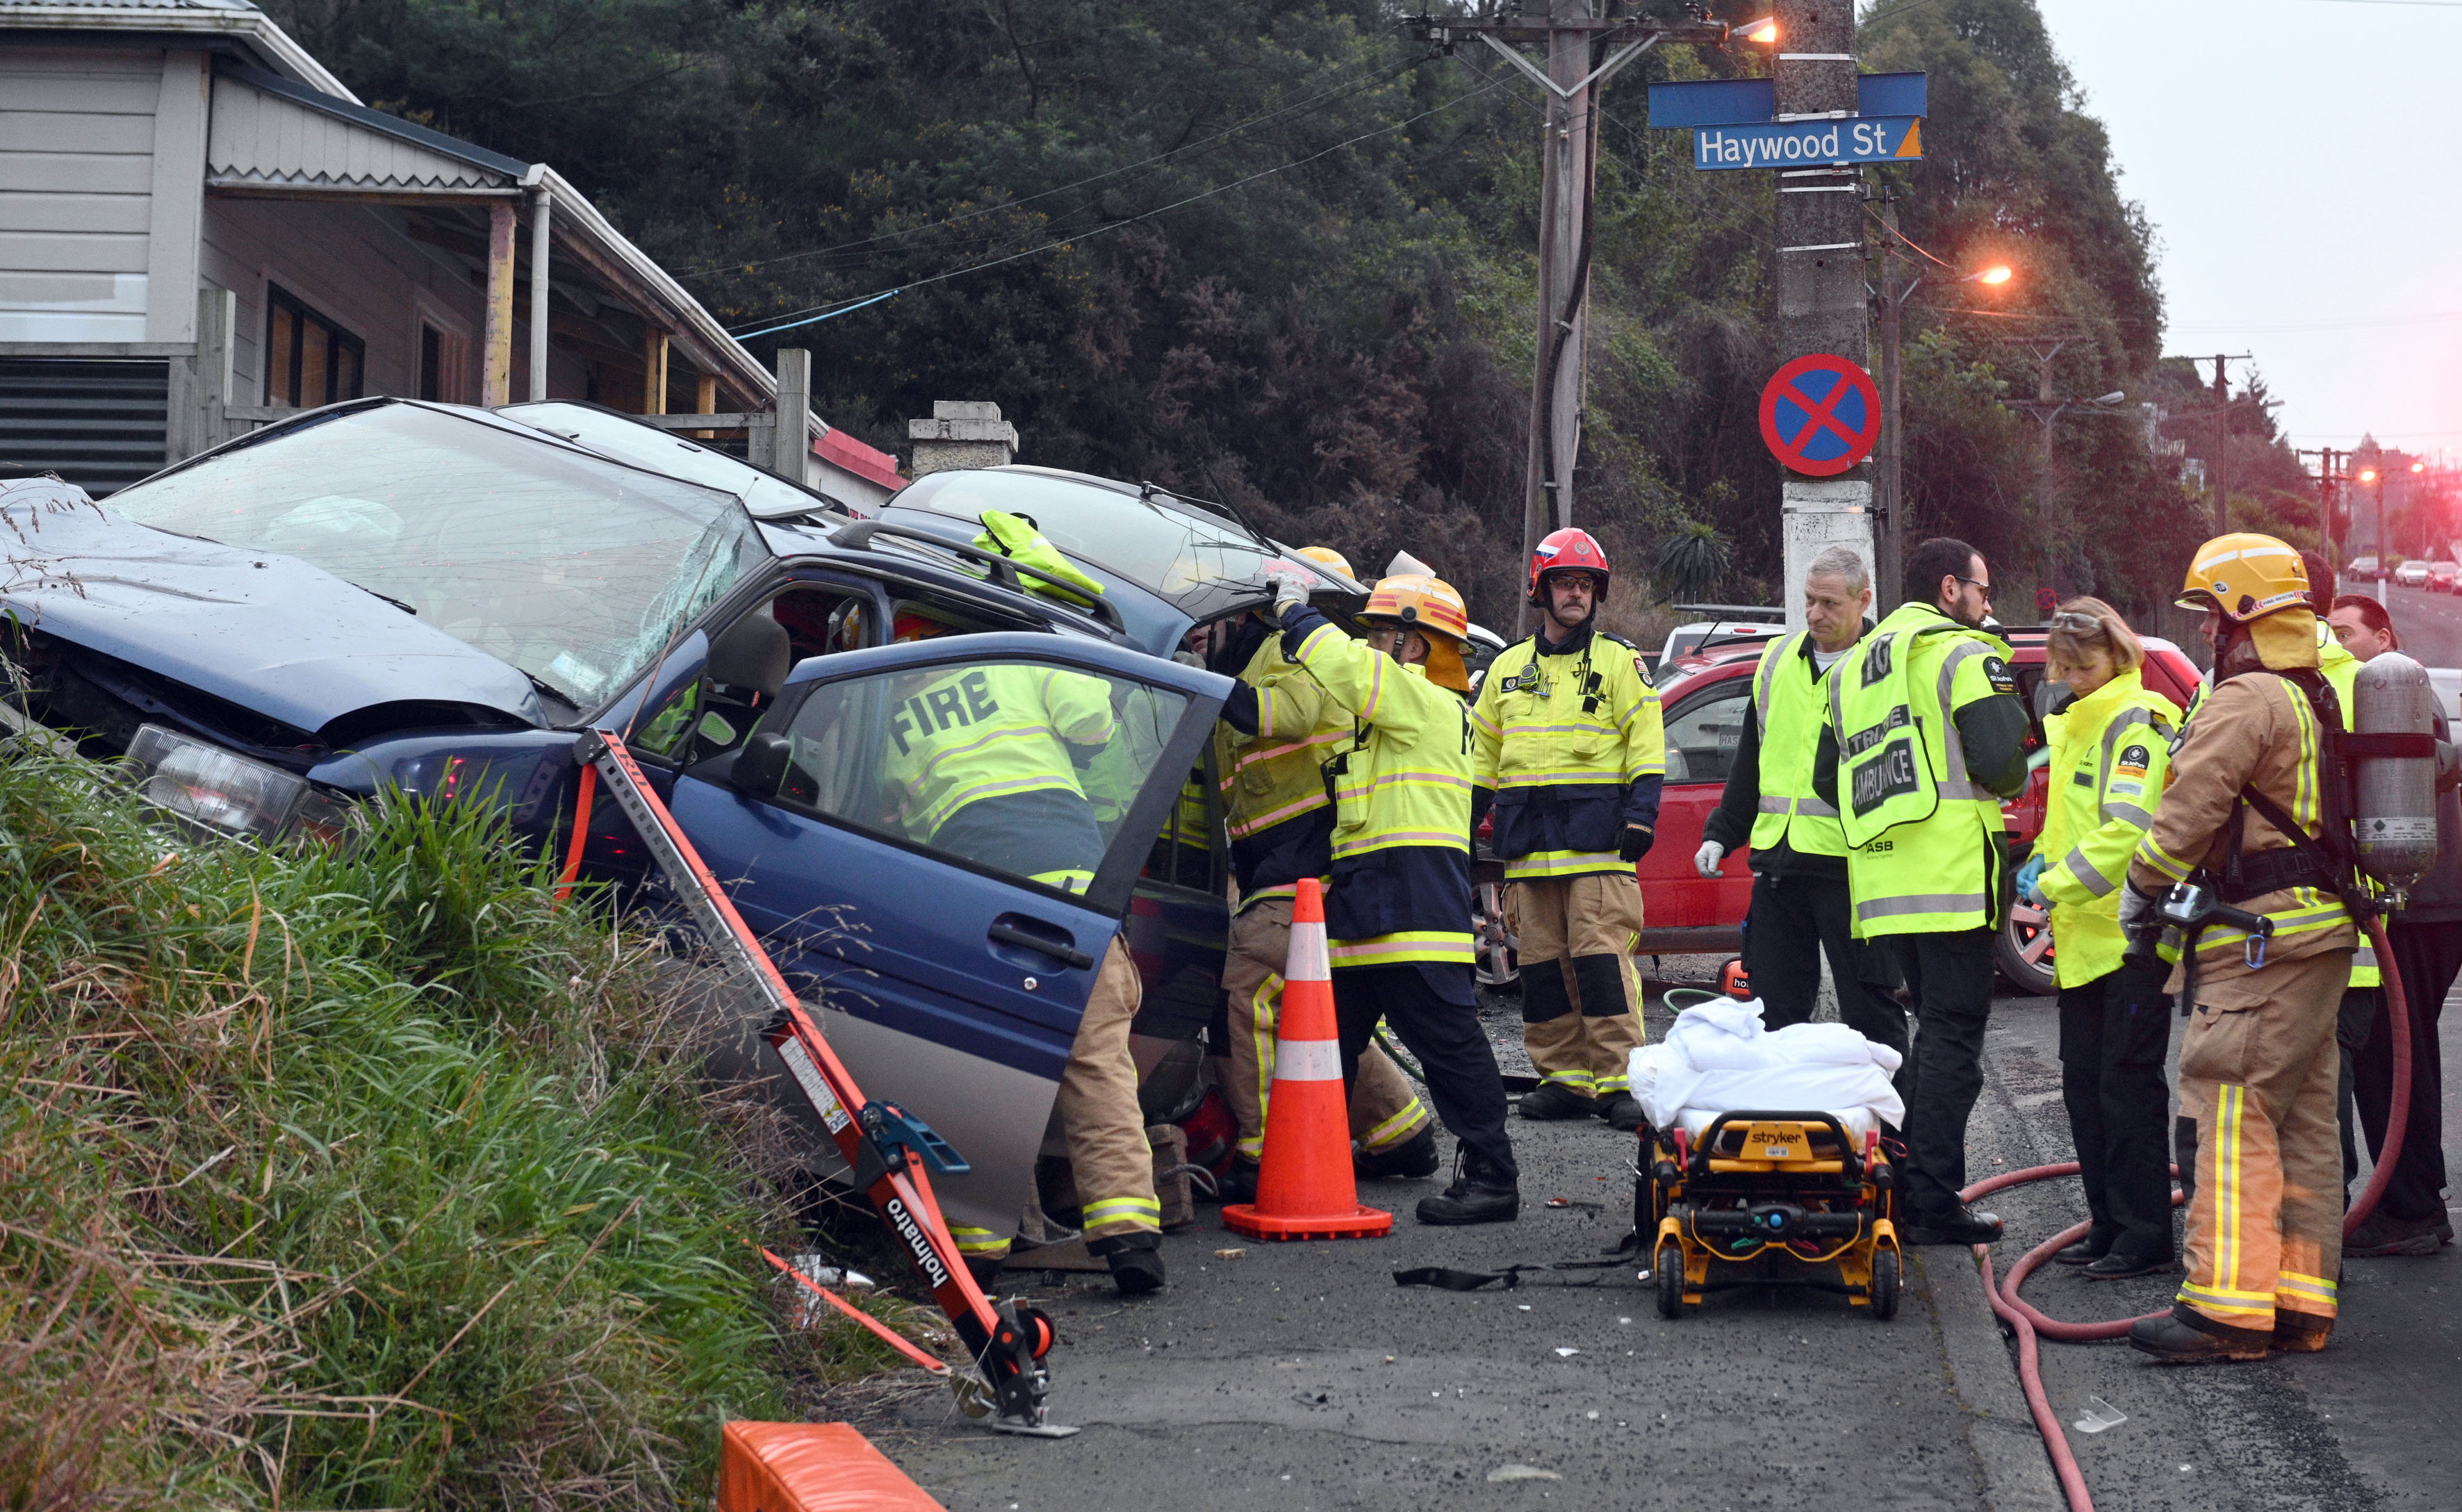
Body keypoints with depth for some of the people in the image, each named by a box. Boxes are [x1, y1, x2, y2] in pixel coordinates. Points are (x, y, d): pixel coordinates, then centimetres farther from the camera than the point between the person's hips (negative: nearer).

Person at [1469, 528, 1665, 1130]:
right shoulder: (1508, 668, 17)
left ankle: (1619, 1080, -11)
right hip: (1527, 843, 4)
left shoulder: (1620, 663, 6)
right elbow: (1482, 756, 22)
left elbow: (1647, 749, 1)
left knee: (1603, 960, -11)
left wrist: (1641, 814, -11)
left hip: (1598, 837, -4)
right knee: (1542, 965, 4)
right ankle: (1564, 1078, 10)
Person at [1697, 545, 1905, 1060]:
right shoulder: (1778, 660, 14)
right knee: (1776, 1007, 11)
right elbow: (1750, 761, 22)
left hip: (1850, 865, -6)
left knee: (1869, 1008, 0)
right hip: (1779, 862, 6)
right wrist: (1721, 834, 18)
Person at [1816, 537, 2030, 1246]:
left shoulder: (1855, 667, 20)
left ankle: (1904, 1193, 18)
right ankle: (1936, 1205, -7)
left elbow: (1827, 778, 19)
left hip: (1881, 885, 8)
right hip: (1951, 877, -8)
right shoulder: (1964, 654, -5)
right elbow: (2002, 762, -15)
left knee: (1933, 1033, 19)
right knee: (1952, 1040, -4)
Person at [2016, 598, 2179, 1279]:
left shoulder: (2136, 720, -11)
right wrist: (2042, 861, 8)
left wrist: (2055, 886, -18)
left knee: (2127, 1084, -6)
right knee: (2084, 1084, 12)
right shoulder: (2070, 724, 17)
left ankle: (2145, 1238, -1)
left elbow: (2130, 828, -22)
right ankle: (2109, 1226, 20)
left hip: (2130, 935, -9)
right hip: (2082, 938, 9)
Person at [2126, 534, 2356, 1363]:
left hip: (2262, 944, -10)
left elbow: (2190, 810, -16)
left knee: (2234, 1121, -11)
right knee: (2303, 1126, 10)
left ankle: (2227, 1306, -14)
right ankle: (2299, 1302, 13)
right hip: (2318, 932, 10)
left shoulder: (2245, 701, -13)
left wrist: (2142, 887, -1)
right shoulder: (2315, 698, 18)